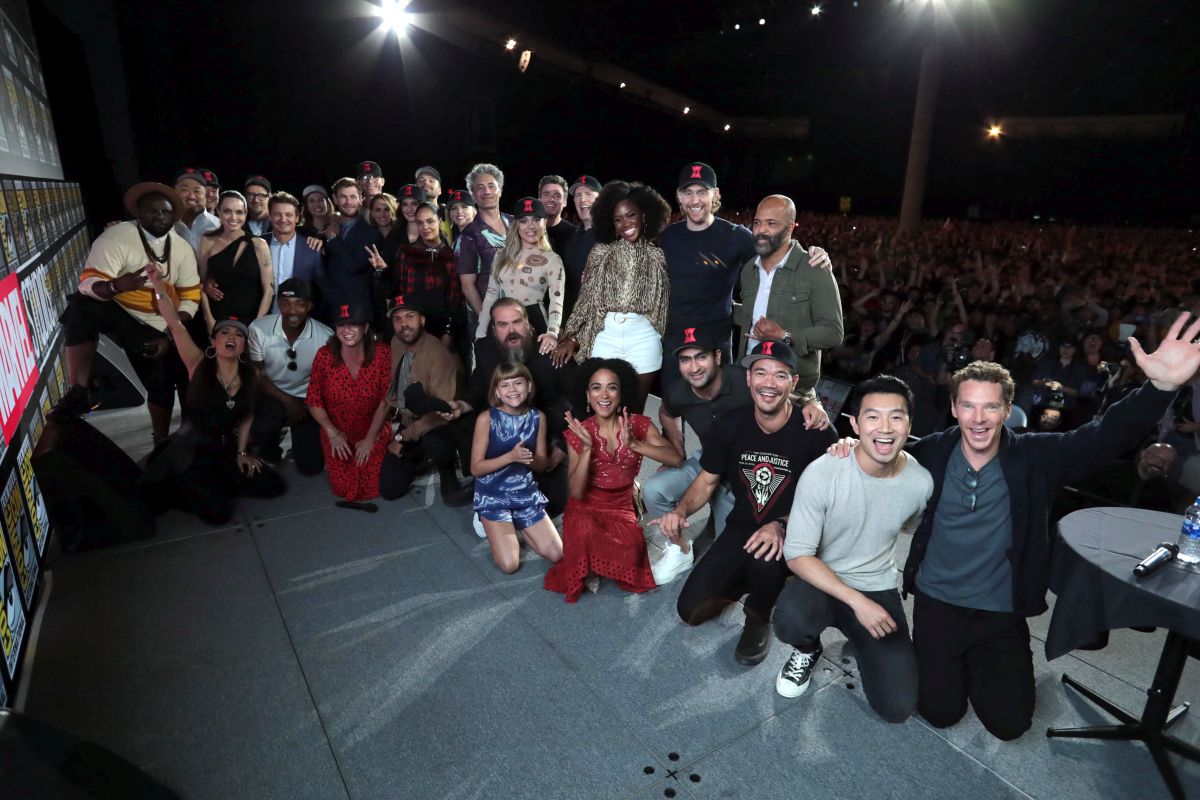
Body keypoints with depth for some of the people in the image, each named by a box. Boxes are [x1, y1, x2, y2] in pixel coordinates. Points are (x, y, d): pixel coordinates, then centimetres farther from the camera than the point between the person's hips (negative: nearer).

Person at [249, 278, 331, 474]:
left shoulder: (325, 336, -21)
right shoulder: (259, 329, -18)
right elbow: (256, 375, -8)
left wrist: (307, 407, -11)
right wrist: (288, 401, -15)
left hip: (307, 400, 0)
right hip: (271, 395, 0)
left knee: (311, 466, -6)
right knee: (260, 430, -33)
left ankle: (298, 438, 31)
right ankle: (270, 453, 7)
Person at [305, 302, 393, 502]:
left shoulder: (381, 355, -15)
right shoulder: (324, 356, -13)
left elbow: (386, 400, -11)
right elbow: (313, 401, -5)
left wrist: (370, 439, -10)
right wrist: (332, 433, -13)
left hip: (374, 432, 0)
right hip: (338, 434, 1)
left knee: (372, 489, -5)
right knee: (345, 489, -3)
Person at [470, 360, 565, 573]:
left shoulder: (538, 417, -2)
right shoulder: (486, 419, -14)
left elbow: (542, 464, 5)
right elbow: (476, 468, -13)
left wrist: (530, 458, -19)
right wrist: (511, 456, -26)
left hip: (526, 493, 4)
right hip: (493, 495, -4)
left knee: (556, 555, -3)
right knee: (509, 564, -15)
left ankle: (516, 528, 21)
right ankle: (494, 528, 16)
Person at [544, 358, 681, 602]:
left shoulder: (639, 424, -8)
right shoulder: (579, 432, -10)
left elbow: (676, 459, -22)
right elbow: (576, 493, -16)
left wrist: (633, 444, -32)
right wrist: (587, 447, -28)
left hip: (622, 510, 2)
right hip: (585, 509, -1)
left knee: (630, 556, -28)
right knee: (586, 533, -36)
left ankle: (596, 564, 8)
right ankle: (586, 569, 0)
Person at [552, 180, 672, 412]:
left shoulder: (657, 256, 5)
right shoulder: (601, 253, 4)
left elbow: (665, 303, 7)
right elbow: (585, 298, 5)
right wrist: (570, 337, -2)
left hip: (644, 340, 0)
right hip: (605, 337, 0)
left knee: (634, 412, 9)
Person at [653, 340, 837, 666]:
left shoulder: (815, 431, -19)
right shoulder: (730, 426, -7)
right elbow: (707, 480, 4)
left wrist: (781, 526, -30)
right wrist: (681, 511, -16)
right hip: (742, 528, 4)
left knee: (764, 559, -39)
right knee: (690, 611, -6)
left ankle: (759, 619, -2)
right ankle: (749, 581, 24)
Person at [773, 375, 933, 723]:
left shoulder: (921, 482, -12)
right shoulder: (822, 473, -23)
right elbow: (798, 555, -19)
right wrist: (857, 601, -26)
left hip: (879, 589, 3)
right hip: (821, 582, -2)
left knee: (898, 707, -9)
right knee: (790, 619, -36)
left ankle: (862, 645, 24)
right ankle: (807, 650, 4)